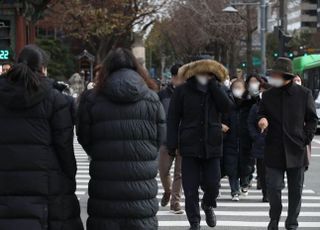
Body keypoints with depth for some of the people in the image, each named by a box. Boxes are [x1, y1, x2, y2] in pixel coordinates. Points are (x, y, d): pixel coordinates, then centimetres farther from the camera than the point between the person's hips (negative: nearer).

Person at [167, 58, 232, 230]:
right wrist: (172, 144, -9)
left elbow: (226, 106, -12)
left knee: (212, 183, 0)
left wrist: (213, 85, -13)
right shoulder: (182, 91, -2)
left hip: (212, 146, 2)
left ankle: (208, 205, 33)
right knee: (190, 188, 0)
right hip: (190, 146, -2)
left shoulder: (216, 90, 7)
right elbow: (173, 118, -2)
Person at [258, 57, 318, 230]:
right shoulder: (268, 95, 4)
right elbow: (261, 113, 15)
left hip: (296, 150, -1)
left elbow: (312, 119, 5)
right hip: (274, 150, 1)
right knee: (273, 187, -3)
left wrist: (306, 139, -5)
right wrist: (262, 119, -9)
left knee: (295, 190, 7)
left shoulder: (304, 94, -1)